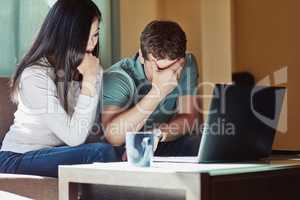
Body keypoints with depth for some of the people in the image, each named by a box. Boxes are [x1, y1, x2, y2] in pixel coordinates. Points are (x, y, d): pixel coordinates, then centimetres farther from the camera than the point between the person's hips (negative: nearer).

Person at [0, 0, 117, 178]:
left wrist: (93, 78, -19)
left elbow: (87, 129, -7)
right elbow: (74, 137, -23)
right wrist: (88, 80, -23)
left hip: (58, 153, 7)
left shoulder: (93, 69, 1)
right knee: (100, 153, -25)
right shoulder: (35, 76, -20)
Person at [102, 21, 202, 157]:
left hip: (164, 147, 3)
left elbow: (189, 117, -9)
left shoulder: (187, 64, -6)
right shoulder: (116, 78, -22)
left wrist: (159, 134, -30)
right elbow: (114, 137, -36)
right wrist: (157, 92, -39)